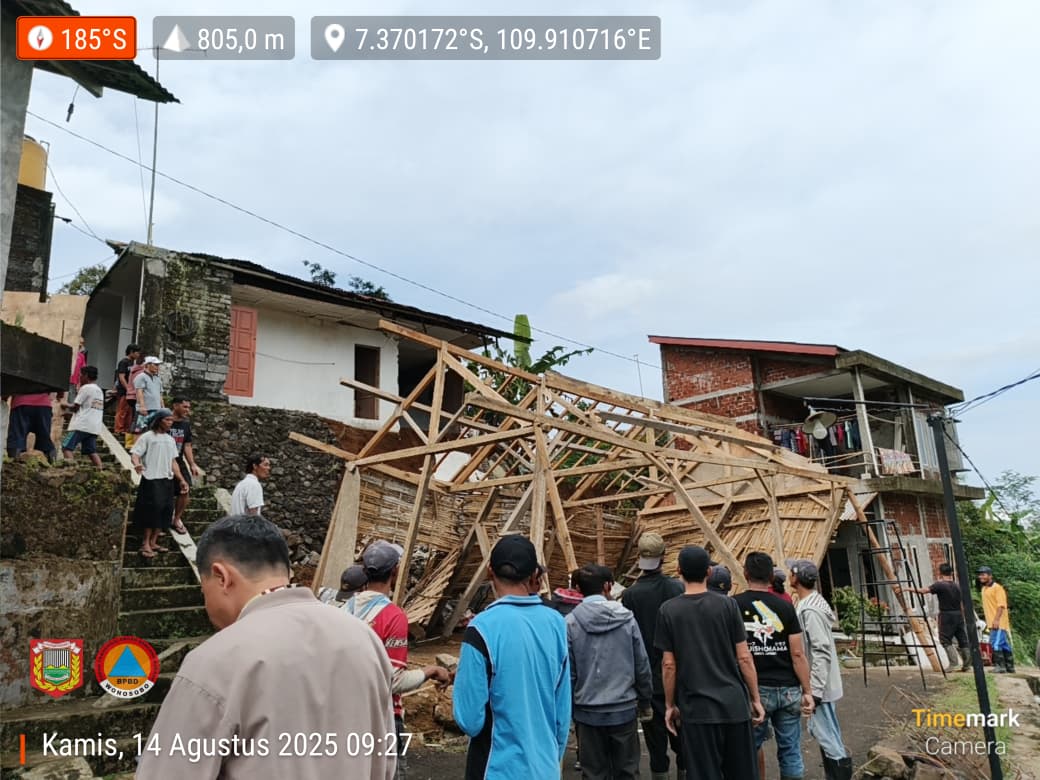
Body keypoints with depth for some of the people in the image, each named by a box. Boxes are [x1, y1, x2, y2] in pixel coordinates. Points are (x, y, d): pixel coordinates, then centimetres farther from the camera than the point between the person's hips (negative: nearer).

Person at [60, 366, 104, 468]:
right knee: (91, 451, 9)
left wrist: (66, 405, 14)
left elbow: (75, 407, -4)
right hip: (94, 427, 8)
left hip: (82, 425, -8)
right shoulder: (99, 390, 19)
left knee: (66, 447, -5)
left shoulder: (85, 388, -5)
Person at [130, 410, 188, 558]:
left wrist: (181, 480, 13)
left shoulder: (170, 439, 16)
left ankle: (153, 542, 15)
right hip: (151, 480, -6)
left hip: (167, 481, 6)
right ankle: (145, 544, 3)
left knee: (165, 511, 5)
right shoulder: (147, 437, -3)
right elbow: (135, 454, -11)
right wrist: (137, 464, -33)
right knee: (152, 509, -8)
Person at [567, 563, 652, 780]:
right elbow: (642, 665, 0)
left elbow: (567, 672, -6)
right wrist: (645, 701, 13)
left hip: (587, 711, -1)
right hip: (624, 709, 1)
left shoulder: (570, 622, -9)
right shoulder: (626, 617, -4)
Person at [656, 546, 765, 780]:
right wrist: (755, 699, 7)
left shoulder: (669, 610, -5)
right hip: (734, 704, 1)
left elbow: (668, 664, -4)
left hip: (696, 709, -1)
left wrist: (670, 705, 7)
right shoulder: (728, 605, -3)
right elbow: (744, 657, -2)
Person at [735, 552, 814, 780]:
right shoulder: (785, 606, -1)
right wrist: (807, 691, 2)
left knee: (753, 744, 16)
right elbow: (797, 654, -3)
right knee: (790, 750, 10)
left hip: (755, 689, -1)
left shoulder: (734, 605, -4)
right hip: (788, 689, 2)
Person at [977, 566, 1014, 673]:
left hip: (999, 623, -9)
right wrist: (989, 621, 21)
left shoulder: (997, 587, -10)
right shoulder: (984, 589, 17)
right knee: (1004, 644, 13)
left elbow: (1001, 605, -18)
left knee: (996, 644, -12)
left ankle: (1000, 665, -8)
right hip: (992, 623, 9)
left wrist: (996, 619, -25)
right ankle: (1010, 667, 17)